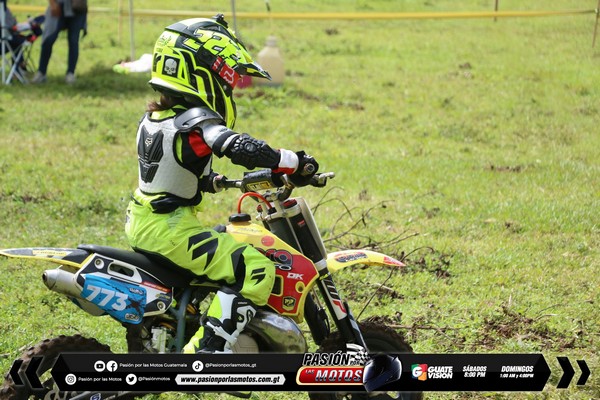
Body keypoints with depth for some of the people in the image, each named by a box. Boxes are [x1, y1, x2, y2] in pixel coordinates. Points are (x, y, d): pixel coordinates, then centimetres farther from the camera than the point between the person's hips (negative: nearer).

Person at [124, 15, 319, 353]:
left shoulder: (153, 118, 9)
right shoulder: (196, 122, -18)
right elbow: (243, 148, -32)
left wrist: (212, 181, 26)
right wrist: (296, 163, -23)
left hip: (141, 221, 10)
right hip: (169, 228, -10)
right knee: (255, 270, -17)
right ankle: (207, 350, -21)